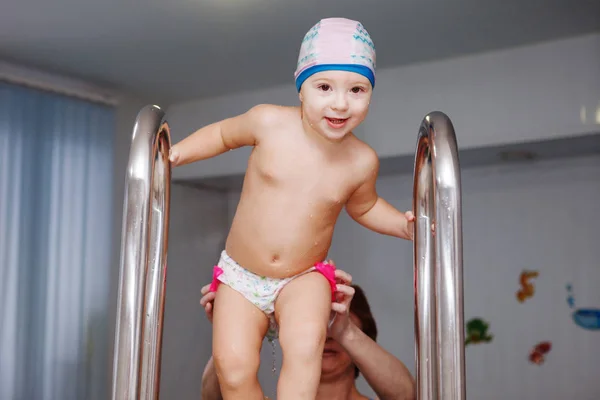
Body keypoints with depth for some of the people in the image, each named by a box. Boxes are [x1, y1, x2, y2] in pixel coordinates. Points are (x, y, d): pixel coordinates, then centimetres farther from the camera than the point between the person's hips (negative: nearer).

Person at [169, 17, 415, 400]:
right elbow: (224, 133, 8)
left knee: (305, 344, -31)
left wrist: (404, 225, -2)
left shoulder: (362, 161, -9)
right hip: (240, 275, 0)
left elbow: (363, 207, 14)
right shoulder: (269, 122, -15)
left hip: (304, 278, 0)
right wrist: (177, 152, -4)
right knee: (234, 367, -18)